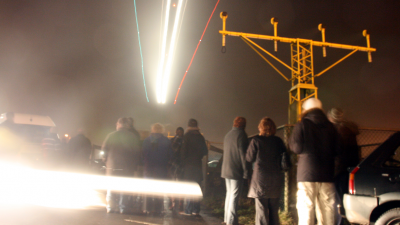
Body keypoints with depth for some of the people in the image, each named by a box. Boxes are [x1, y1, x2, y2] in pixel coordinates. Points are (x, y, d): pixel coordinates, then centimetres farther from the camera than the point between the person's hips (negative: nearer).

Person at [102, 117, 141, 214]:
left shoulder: (111, 135, -2)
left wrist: (107, 161, 16)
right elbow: (137, 153, 0)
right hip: (127, 167, 0)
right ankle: (122, 207, 8)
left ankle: (110, 207, 10)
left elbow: (104, 149, 3)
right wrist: (134, 166, 7)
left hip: (112, 166, 0)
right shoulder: (133, 137, -2)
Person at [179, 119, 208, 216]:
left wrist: (182, 163, 0)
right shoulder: (200, 137, 7)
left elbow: (183, 151, -9)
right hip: (198, 165, 5)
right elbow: (205, 151, 9)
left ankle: (188, 210, 0)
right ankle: (196, 210, 14)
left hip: (188, 165, -5)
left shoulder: (187, 136, -7)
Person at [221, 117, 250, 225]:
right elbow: (243, 154, -15)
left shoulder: (228, 135, 14)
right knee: (234, 196, -4)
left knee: (229, 194, 16)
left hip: (226, 170, 8)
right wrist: (246, 171, -12)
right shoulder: (241, 135, -11)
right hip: (236, 171, -8)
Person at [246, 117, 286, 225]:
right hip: (276, 179, 4)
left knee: (261, 208, 2)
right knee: (274, 209, 15)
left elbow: (249, 158, -1)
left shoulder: (256, 140, -8)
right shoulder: (278, 141, 1)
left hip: (261, 177, -3)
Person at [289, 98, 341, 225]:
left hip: (307, 174, -4)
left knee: (306, 210, -1)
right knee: (327, 210, 10)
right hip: (327, 176, 5)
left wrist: (290, 140, 11)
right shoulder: (330, 127, 10)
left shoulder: (302, 125, -4)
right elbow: (337, 151, 11)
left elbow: (296, 148, -8)